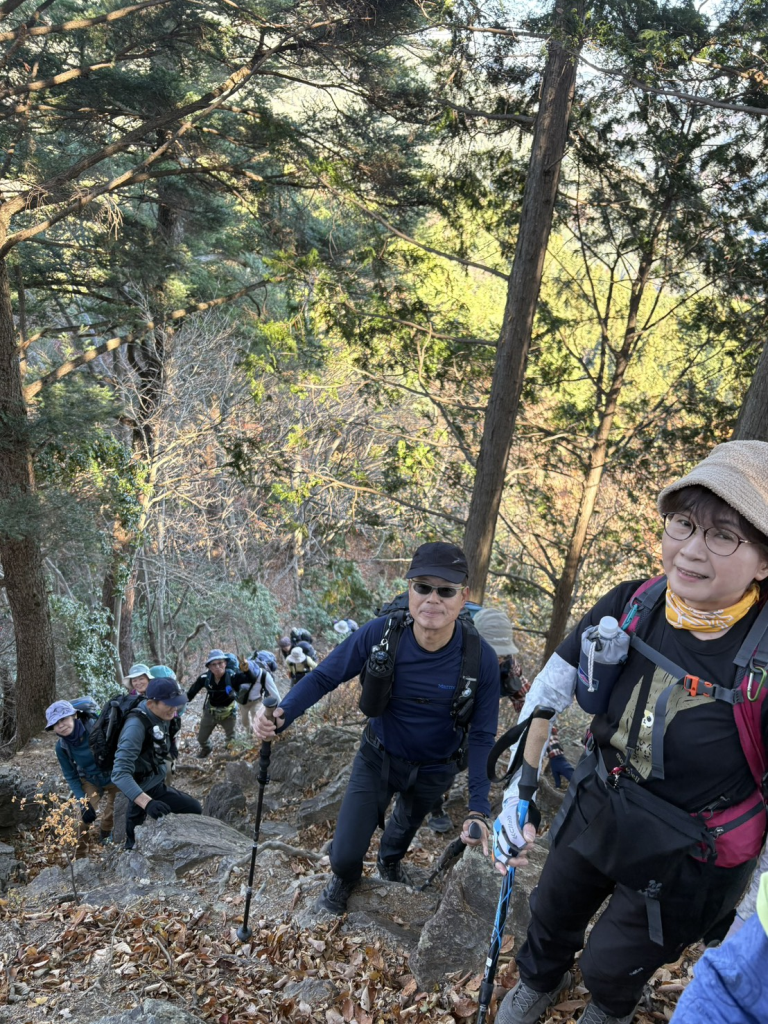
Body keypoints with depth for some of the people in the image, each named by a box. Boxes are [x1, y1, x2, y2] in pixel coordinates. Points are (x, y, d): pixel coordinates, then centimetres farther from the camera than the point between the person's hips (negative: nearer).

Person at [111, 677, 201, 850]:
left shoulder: (159, 715, -7)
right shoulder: (136, 726, -33)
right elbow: (120, 773, -41)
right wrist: (148, 802, -53)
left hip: (154, 781, 9)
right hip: (148, 789, -9)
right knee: (194, 810, -7)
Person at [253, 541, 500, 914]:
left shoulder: (480, 658, -28)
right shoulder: (380, 633, -30)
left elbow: (481, 737, -18)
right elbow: (323, 677, -22)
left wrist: (478, 809, -25)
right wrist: (281, 714, -40)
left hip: (433, 770, 1)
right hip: (378, 758, -1)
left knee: (408, 821, 30)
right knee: (345, 855, -3)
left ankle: (389, 861, 68)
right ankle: (344, 879, 37)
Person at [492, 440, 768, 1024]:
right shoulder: (632, 606, -18)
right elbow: (551, 688, -4)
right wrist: (519, 791, -7)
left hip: (682, 863, -4)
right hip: (595, 815, 4)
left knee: (611, 965, 18)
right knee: (552, 914, 26)